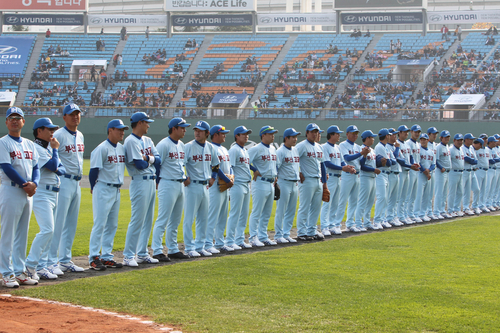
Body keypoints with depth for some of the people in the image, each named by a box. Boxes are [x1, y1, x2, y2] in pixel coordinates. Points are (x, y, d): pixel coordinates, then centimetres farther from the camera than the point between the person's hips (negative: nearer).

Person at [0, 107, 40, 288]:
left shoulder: (29, 144, 15)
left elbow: (36, 167, 10)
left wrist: (34, 183, -9)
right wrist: (25, 185, -15)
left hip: (27, 193, 7)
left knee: (22, 234, 10)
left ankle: (20, 272, 15)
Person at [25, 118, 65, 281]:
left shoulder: (49, 148, 18)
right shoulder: (36, 148, -11)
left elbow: (61, 168, 15)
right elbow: (53, 166, -19)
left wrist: (57, 169, -7)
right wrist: (55, 149, -5)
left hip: (54, 194, 9)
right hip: (42, 193, -9)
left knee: (48, 231, 8)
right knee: (47, 230, -17)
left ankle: (41, 267, 11)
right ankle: (30, 265, -11)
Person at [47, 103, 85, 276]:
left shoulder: (80, 136, 15)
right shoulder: (59, 135, -10)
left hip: (76, 183, 9)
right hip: (63, 182, -8)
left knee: (71, 224, 11)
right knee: (58, 224, -9)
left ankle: (65, 260, 18)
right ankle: (51, 262, -6)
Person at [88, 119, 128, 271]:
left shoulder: (122, 148, 11)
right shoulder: (102, 149, -13)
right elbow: (94, 170, -12)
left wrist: (118, 185, 12)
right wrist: (95, 188, -4)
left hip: (116, 190, 8)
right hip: (103, 190, -8)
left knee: (112, 226, 9)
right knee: (100, 224, -8)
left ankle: (106, 257, 15)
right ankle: (94, 258, -5)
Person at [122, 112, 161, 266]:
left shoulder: (148, 140, 16)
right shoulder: (131, 141, -11)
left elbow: (158, 160, 8)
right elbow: (140, 164, -18)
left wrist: (148, 158, -11)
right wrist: (152, 160, 0)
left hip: (151, 182, 9)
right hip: (140, 183, -9)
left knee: (148, 220, 11)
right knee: (137, 220, -10)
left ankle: (142, 254, 18)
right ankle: (128, 256, -7)